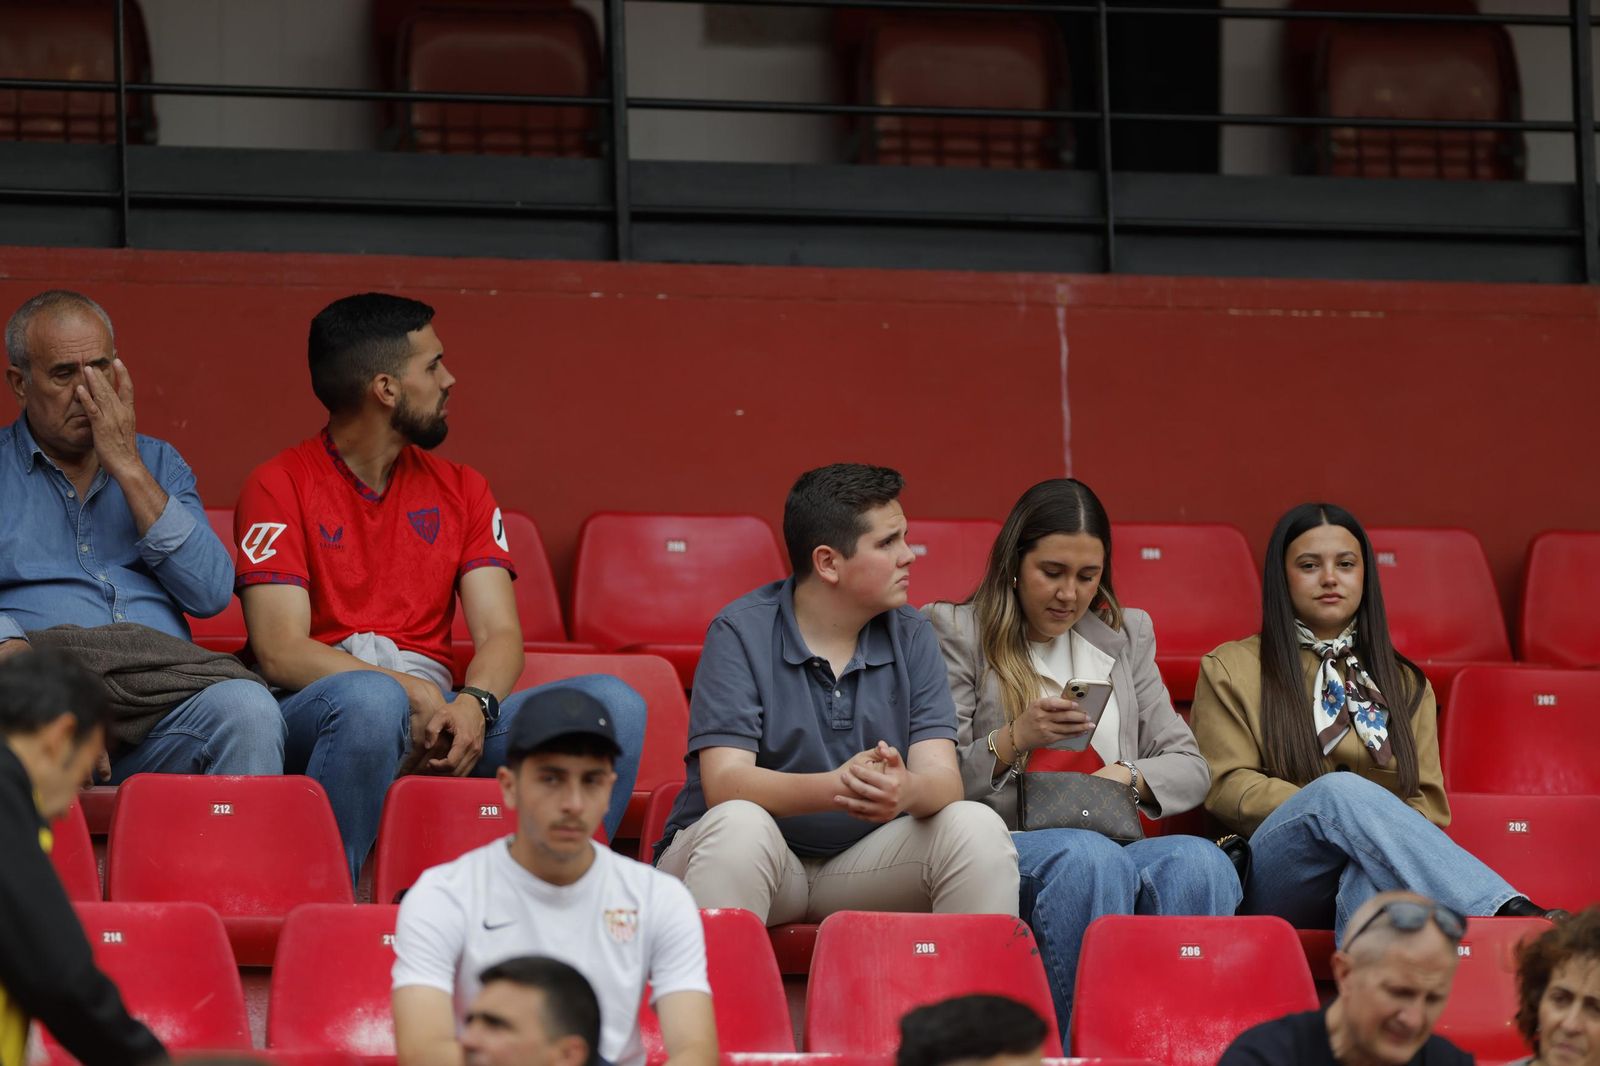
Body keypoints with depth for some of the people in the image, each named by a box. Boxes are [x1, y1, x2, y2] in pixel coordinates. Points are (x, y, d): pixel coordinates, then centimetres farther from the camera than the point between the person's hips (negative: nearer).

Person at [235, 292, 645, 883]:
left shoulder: (461, 490, 17)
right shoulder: (281, 486, 0)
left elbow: (501, 633, 6)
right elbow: (280, 652, -10)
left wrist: (472, 705, -18)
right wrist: (416, 695, -21)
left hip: (441, 720, 5)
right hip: (314, 717, -5)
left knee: (615, 705, -16)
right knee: (371, 702, -41)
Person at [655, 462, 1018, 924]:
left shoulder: (910, 636, 4)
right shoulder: (740, 633, -9)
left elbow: (942, 778, -8)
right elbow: (724, 785, -20)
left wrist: (906, 790, -35)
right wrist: (834, 788, -38)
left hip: (862, 860, 3)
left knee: (977, 827, -21)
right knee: (740, 825, -36)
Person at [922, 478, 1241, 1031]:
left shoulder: (1126, 635, 23)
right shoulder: (956, 632, 9)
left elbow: (1190, 769, 19)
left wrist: (1128, 775, -3)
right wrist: (1012, 739, -15)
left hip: (1110, 843, 4)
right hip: (1001, 848, -4)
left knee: (1199, 861, -32)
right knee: (1088, 857, -39)